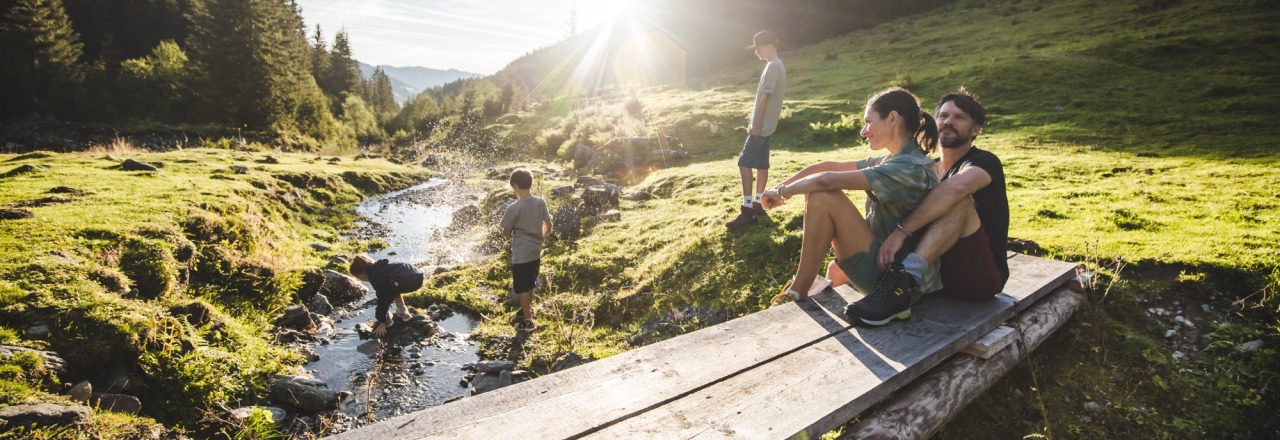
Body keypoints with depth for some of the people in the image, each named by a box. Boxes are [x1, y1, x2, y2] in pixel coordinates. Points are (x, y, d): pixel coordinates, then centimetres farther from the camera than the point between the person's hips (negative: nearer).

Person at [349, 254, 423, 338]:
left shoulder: (377, 278, -2)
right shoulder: (380, 266, 24)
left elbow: (383, 300, 0)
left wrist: (382, 322, 9)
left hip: (411, 281, -9)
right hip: (418, 276, 9)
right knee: (393, 289, 31)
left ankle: (386, 321, 10)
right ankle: (403, 312, 30)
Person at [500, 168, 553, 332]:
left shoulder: (514, 208, -21)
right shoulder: (541, 202, -6)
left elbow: (506, 233, -10)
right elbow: (548, 226, 2)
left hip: (521, 254, -6)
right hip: (536, 251, 6)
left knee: (522, 288, 8)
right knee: (529, 284, 25)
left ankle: (528, 322, 17)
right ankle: (528, 309, 45)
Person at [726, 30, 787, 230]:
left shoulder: (773, 66, -16)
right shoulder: (778, 65, 16)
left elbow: (765, 98, -20)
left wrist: (756, 125, -19)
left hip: (762, 125, -10)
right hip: (766, 125, 10)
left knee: (744, 162, -12)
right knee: (761, 164, 13)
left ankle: (747, 210, -13)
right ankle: (757, 203, 20)